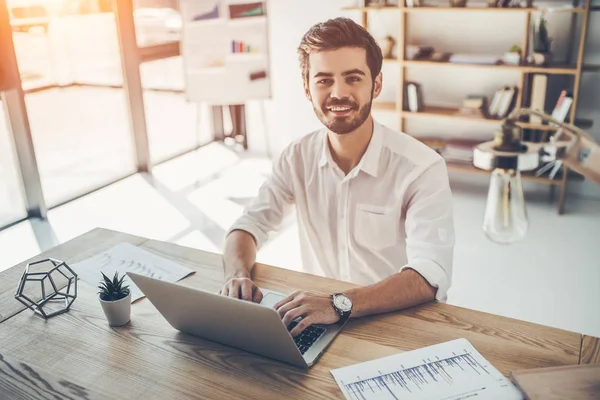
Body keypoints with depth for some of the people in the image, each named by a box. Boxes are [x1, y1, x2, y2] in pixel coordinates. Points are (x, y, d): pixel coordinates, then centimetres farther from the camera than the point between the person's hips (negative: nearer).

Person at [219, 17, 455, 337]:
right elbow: (249, 226, 0)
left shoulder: (421, 168, -17)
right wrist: (238, 275, -21)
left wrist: (340, 304, -38)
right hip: (318, 319, 3)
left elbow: (431, 275, -25)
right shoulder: (297, 159, -3)